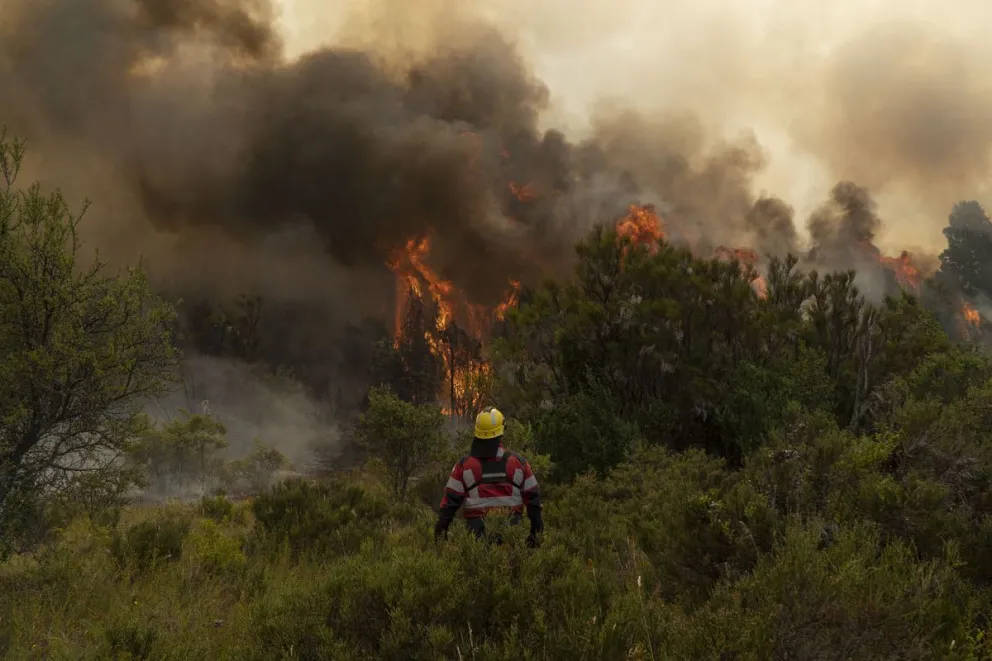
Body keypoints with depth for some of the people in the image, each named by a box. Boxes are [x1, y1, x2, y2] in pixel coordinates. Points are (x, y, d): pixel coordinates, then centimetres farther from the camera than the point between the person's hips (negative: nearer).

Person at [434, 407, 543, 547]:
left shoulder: (464, 464, -1)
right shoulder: (518, 462, 2)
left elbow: (450, 501, -2)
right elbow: (533, 498, 6)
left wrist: (440, 530, 4)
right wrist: (536, 530, 14)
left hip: (478, 534, -1)